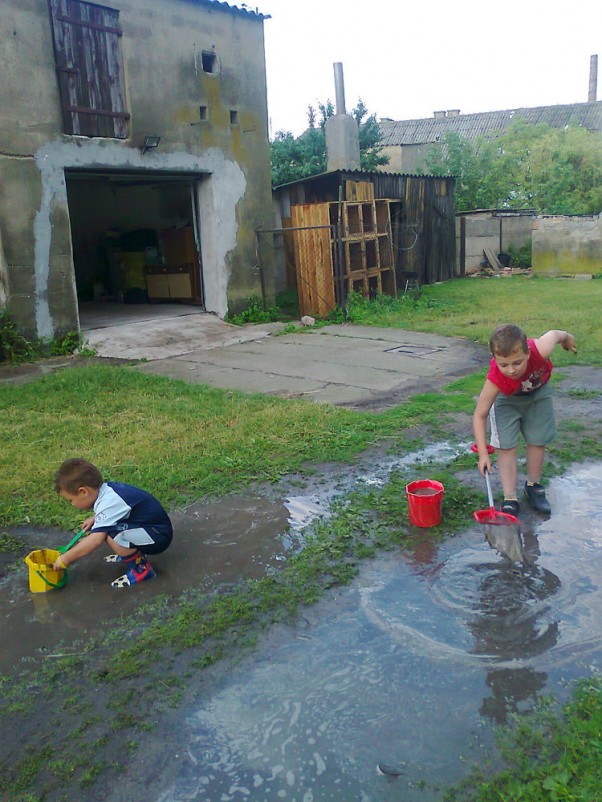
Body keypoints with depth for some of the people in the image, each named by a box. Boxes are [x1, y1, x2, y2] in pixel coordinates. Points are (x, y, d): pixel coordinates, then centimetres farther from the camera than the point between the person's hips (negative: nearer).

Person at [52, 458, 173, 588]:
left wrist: (65, 559, -18)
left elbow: (95, 541, -30)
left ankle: (141, 568, -10)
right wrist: (94, 519, 16)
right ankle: (131, 553, 19)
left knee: (109, 534, -28)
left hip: (159, 536, -9)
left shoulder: (107, 504, -24)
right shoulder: (107, 488, 2)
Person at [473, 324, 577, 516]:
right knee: (507, 446, -9)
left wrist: (567, 338, 7)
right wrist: (483, 453, -36)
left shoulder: (540, 350, -43)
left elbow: (554, 334, -17)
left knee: (538, 441, 9)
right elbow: (479, 415, -32)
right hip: (507, 399, -2)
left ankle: (533, 486, 32)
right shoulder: (495, 380, -42)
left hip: (538, 392, 3)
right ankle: (510, 500, -1)